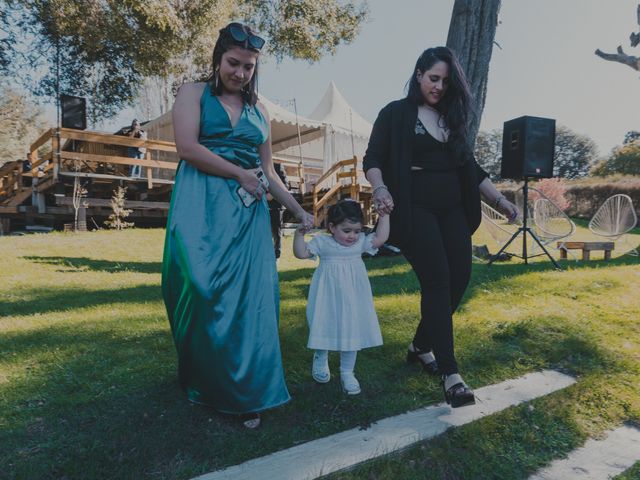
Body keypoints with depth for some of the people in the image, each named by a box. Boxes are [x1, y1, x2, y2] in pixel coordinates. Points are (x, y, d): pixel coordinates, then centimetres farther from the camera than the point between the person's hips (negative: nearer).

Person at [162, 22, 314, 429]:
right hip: (202, 207, -3)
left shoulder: (259, 111, 19)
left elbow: (268, 172, 19)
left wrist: (300, 212, 13)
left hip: (249, 212, 4)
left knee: (250, 295, -2)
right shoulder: (194, 93, 8)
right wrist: (240, 173, -8)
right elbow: (187, 146, -9)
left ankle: (246, 393, 9)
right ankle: (202, 382, 17)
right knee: (204, 292, -4)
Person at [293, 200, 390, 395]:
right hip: (328, 298, -2)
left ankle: (347, 372, 23)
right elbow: (301, 253, -9)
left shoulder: (360, 242, 2)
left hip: (352, 300, 3)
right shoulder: (322, 242, -6)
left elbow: (380, 238, -3)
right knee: (325, 328, 10)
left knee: (351, 331, 7)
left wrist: (384, 215, -4)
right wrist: (299, 234, -21)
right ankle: (321, 358, 41)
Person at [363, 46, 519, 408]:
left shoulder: (453, 117, 17)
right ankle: (450, 374, -7)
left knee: (460, 277, 0)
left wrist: (500, 200, 11)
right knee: (438, 282, -13)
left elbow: (470, 167, 18)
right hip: (415, 209, -6)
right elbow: (373, 159, -5)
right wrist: (380, 188, -25)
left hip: (452, 209, 6)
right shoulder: (396, 114, 2)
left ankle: (421, 346, 20)